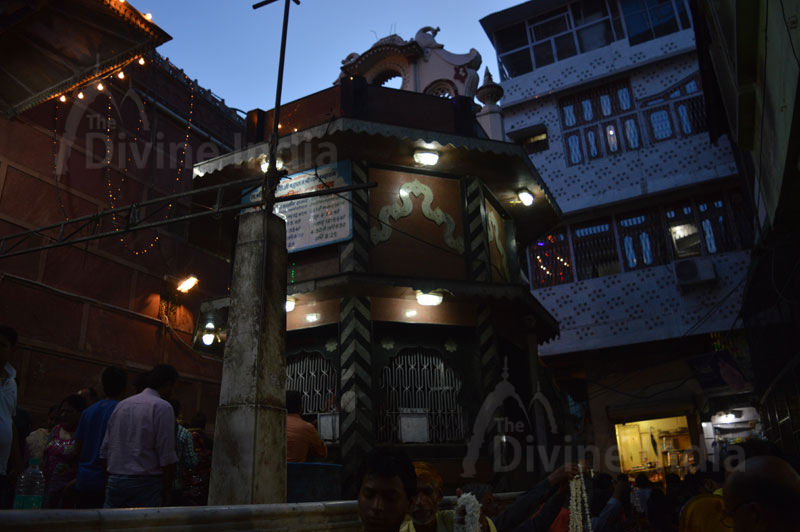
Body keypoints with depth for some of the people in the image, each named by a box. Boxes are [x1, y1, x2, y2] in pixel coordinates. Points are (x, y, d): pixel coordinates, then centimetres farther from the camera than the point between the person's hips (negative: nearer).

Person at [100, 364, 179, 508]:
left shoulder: (121, 405, 12)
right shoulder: (163, 407, -8)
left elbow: (104, 450, 14)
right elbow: (167, 456, -12)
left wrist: (109, 481, 20)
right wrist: (167, 491, -4)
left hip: (114, 480, 6)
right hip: (145, 483, -6)